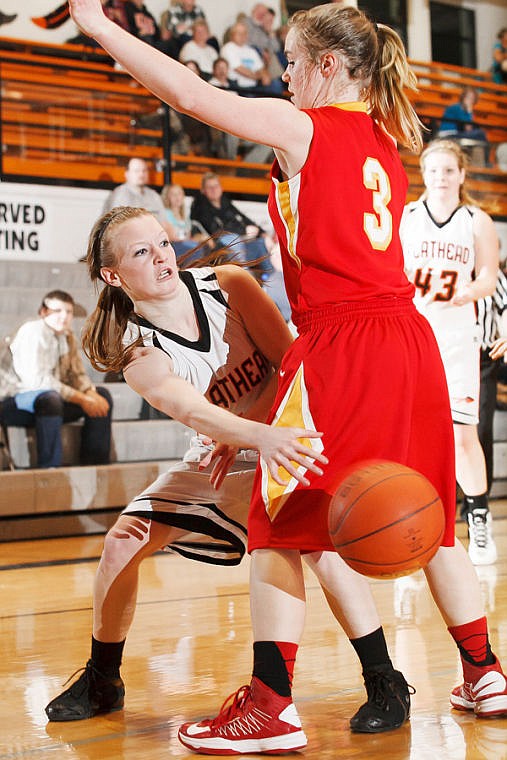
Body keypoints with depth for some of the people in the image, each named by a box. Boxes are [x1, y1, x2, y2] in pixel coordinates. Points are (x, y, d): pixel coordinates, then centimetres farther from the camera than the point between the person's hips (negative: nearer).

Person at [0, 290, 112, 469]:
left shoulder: (68, 336, 11)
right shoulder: (33, 332, -16)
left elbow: (77, 374, 9)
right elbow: (37, 380, -25)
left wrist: (91, 393, -16)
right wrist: (81, 399, -25)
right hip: (16, 404, -9)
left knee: (102, 395, 2)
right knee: (50, 398, -40)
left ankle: (95, 465, -1)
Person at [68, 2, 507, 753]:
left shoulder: (300, 126, -4)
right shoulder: (385, 138, 17)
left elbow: (191, 93, -8)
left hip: (340, 344, -8)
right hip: (408, 338, 8)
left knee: (279, 523, 0)